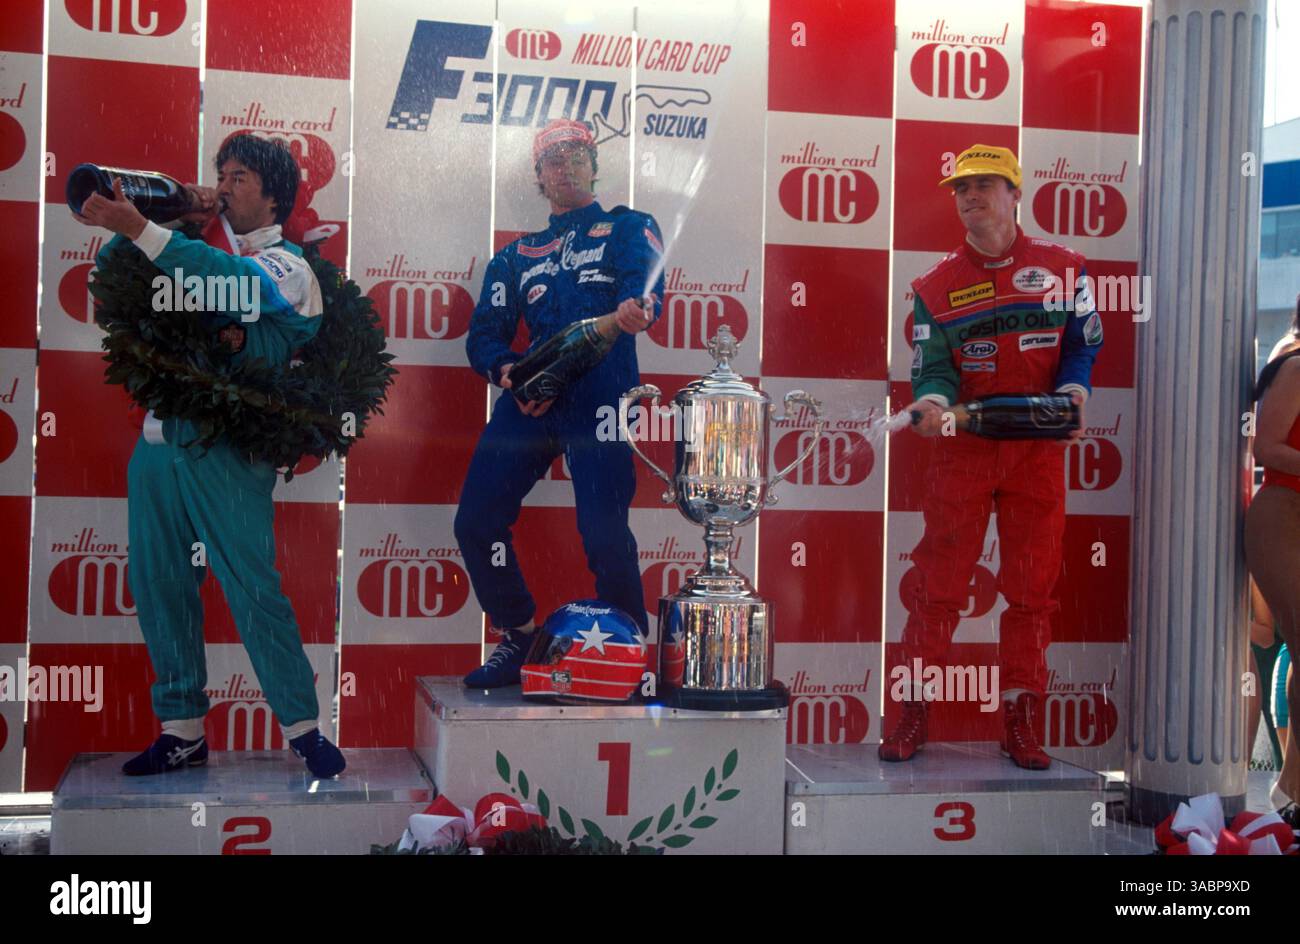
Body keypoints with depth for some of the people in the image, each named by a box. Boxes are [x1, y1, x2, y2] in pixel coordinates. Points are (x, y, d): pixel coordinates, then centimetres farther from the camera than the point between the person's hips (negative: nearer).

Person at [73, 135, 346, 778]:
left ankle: (303, 728, 3)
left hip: (224, 448, -6)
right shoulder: (200, 250, 19)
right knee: (158, 587, 6)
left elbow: (235, 282, -21)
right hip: (157, 441, 6)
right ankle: (182, 731, 15)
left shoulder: (286, 266, 1)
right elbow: (114, 270, 16)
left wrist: (140, 229, -27)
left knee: (254, 591, -8)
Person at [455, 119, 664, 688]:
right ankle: (519, 641, 15)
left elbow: (644, 283, -8)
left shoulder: (628, 229, 14)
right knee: (476, 522, -3)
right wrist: (507, 370, -8)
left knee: (605, 537, -17)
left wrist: (636, 310, -34)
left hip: (600, 396, -5)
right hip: (529, 395, 5)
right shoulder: (517, 255, 25)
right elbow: (486, 332, 16)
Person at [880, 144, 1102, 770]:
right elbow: (933, 365, -1)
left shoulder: (1061, 267, 5)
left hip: (1039, 445, 1)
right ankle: (914, 714, 8)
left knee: (1032, 588, 4)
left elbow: (1083, 341, 9)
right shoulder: (937, 285, 5)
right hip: (964, 443, 0)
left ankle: (1021, 722, 13)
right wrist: (932, 401, -23)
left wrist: (1074, 390, -10)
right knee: (939, 579, -1)